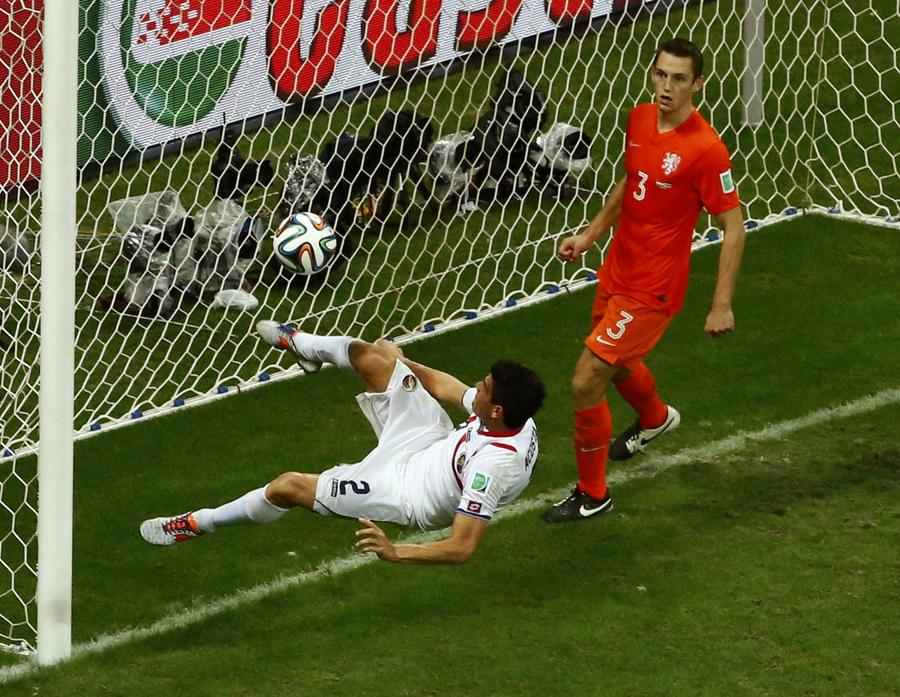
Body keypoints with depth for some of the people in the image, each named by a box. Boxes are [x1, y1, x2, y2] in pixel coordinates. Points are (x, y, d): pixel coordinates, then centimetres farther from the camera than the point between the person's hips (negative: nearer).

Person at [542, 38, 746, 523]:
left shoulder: (705, 150, -24)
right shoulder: (639, 120, -2)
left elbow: (733, 227, -18)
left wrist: (722, 305, -18)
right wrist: (590, 235, 17)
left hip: (651, 290, -8)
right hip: (617, 271, 8)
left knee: (586, 383, -9)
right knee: (618, 361, 32)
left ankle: (591, 494, 11)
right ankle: (655, 418, 66)